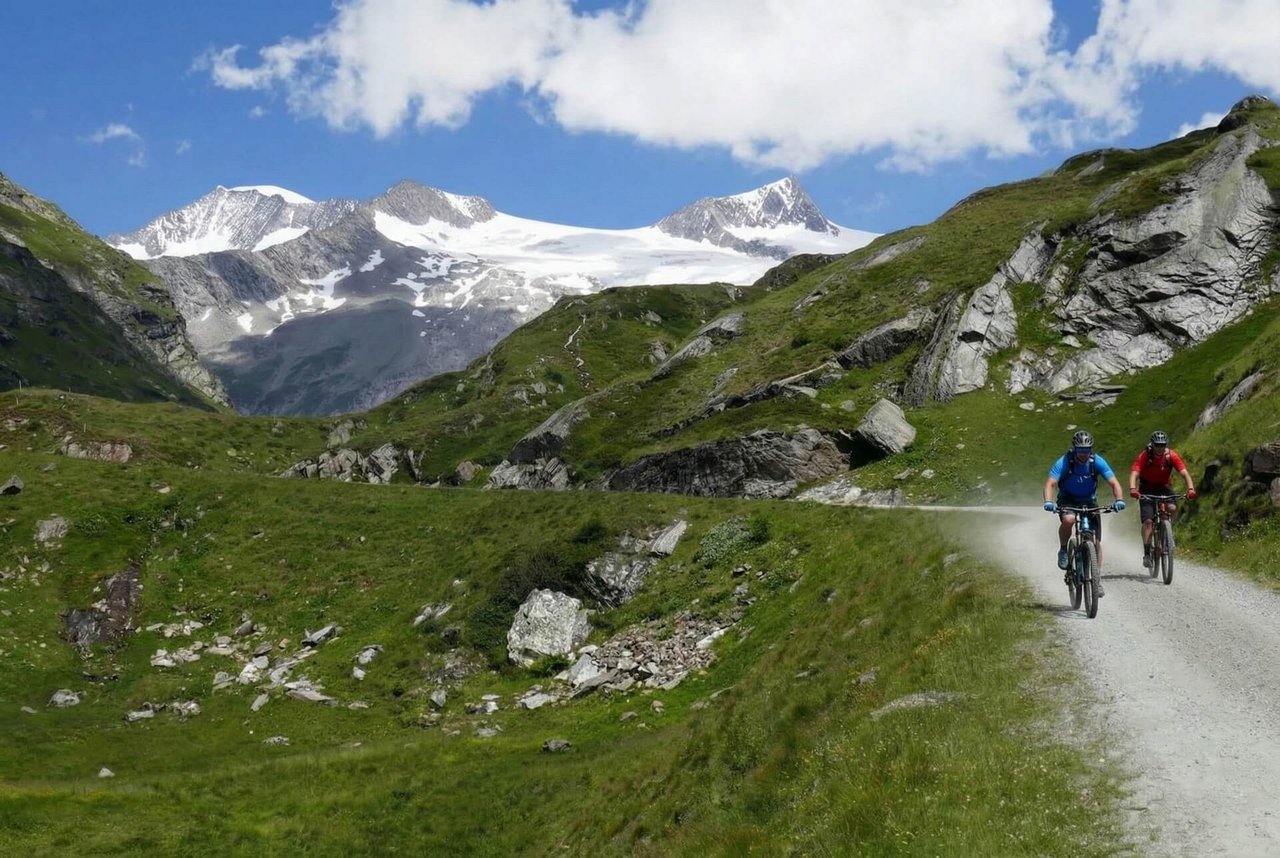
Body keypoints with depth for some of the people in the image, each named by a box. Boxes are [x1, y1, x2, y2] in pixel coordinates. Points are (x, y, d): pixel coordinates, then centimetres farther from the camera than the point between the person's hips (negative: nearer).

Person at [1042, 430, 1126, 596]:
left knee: (1096, 541, -5)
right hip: (1067, 499, -2)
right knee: (1068, 520, -36)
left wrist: (1119, 500, -40)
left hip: (1089, 501, 2)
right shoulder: (1064, 462, -22)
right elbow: (1050, 484, -31)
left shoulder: (1097, 462, -17)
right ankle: (1063, 550, -10)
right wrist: (1048, 502, -50)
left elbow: (1114, 483, -21)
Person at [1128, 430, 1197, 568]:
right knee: (1148, 521, -15)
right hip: (1146, 490, -2)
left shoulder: (1172, 456, -18)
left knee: (1173, 509, -28)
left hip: (1164, 487, 2)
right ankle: (1146, 554, -11)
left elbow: (1184, 473, -25)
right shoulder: (1144, 456, -23)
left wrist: (1190, 489, -43)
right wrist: (1132, 489, -54)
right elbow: (1134, 474, -34)